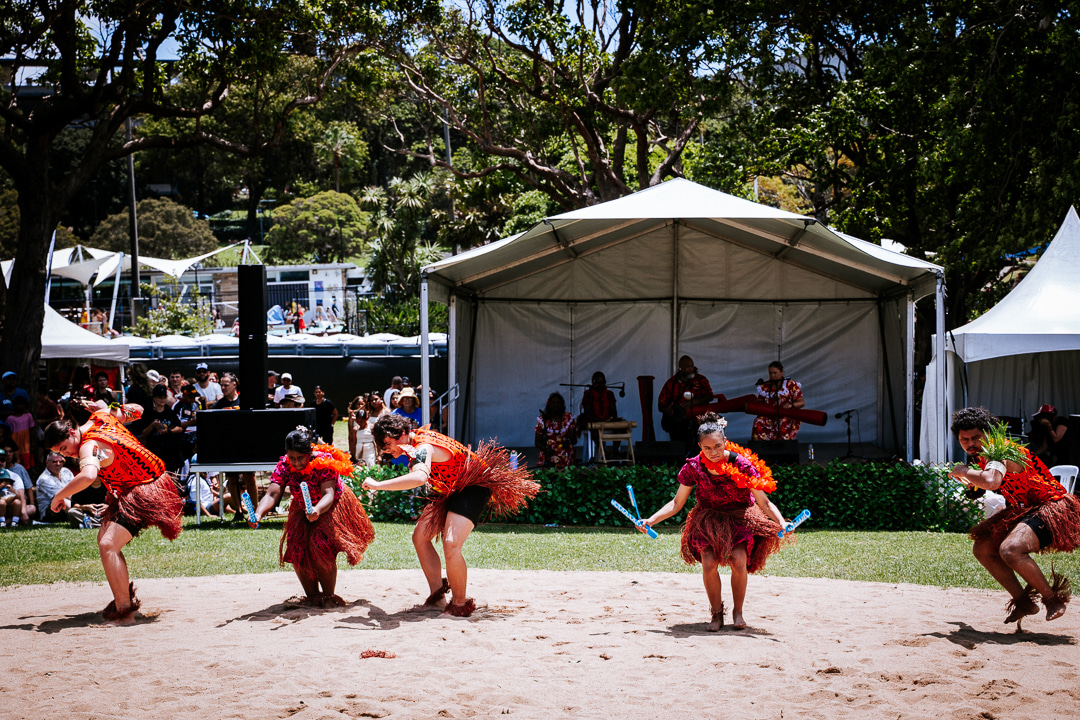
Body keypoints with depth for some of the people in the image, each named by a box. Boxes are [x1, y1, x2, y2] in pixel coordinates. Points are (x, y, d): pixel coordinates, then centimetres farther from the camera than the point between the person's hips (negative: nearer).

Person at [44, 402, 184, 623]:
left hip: (143, 495, -11)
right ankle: (125, 597, 25)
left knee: (108, 546, -23)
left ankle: (124, 612, -23)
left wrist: (59, 495, -28)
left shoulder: (89, 446, -22)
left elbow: (88, 476, -44)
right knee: (104, 539, 21)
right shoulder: (101, 416, 5)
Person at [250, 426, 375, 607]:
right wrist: (259, 514, -51)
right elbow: (272, 494, -30)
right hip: (303, 509, 5)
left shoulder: (324, 462, -31)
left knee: (320, 548, -22)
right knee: (297, 549, -10)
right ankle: (312, 597, 9)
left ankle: (329, 597, -5)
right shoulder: (284, 465, -20)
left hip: (330, 508, -5)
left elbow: (328, 494, -41)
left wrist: (317, 510, -64)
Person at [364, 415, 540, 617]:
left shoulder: (423, 448, -30)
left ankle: (460, 605, -8)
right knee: (420, 536, 4)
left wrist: (377, 485, -48)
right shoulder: (417, 436, -1)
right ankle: (438, 596, 12)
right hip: (449, 490, 10)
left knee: (451, 545, -24)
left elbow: (419, 478, -52)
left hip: (473, 487, -10)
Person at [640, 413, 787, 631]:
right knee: (709, 562, -20)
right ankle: (717, 613, 2)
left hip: (739, 516, -1)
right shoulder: (693, 467, -13)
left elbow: (764, 502, -14)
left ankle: (738, 612, 1)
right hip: (709, 518, 1)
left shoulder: (741, 464, -20)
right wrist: (651, 520, -10)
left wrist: (781, 523, -31)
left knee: (738, 560, -23)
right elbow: (677, 503, -1)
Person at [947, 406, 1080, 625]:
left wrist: (963, 471, -28)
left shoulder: (1000, 452, -23)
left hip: (1052, 510, -10)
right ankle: (1023, 602, 16)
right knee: (982, 549, 9)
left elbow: (991, 481, -46)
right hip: (1024, 510, 10)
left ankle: (1052, 598, -12)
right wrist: (974, 483, 8)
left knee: (1010, 550, -32)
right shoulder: (984, 454, 6)